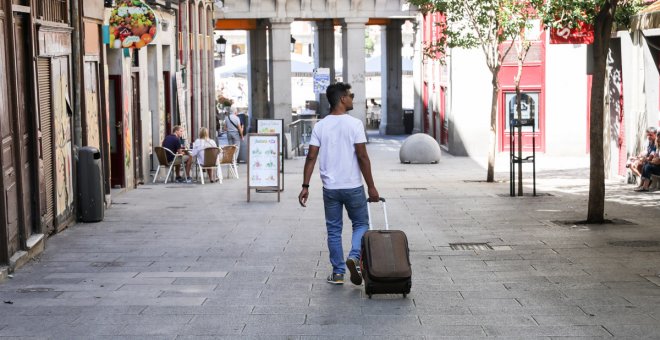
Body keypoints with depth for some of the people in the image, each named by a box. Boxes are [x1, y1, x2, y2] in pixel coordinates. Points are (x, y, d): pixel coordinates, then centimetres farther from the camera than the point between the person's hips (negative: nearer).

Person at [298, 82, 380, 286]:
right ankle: (354, 256, -11)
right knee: (361, 224, 13)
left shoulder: (320, 126, 1)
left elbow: (311, 158, -3)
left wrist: (305, 186, 0)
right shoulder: (354, 124, -10)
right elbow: (362, 157, -12)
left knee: (334, 230, 11)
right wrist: (371, 186, -6)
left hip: (330, 187, 3)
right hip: (353, 187, -3)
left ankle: (338, 273, 13)